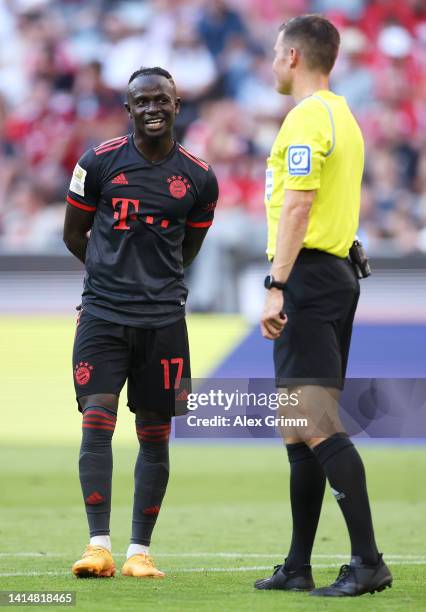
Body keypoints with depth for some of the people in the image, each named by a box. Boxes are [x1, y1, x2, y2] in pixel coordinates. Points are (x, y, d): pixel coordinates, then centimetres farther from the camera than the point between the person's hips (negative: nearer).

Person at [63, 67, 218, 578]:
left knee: (155, 435, 3)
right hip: (102, 315, -1)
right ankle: (99, 545, -12)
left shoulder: (198, 178, 3)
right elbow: (73, 235, 11)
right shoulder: (99, 163, -1)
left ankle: (140, 550, 10)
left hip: (163, 320, 2)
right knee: (97, 420, -12)